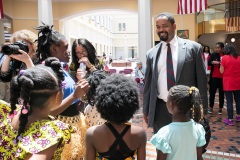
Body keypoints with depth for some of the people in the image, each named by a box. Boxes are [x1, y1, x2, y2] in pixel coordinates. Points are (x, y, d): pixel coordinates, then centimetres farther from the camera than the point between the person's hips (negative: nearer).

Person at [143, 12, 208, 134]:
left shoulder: (193, 47, -3)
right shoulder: (152, 53, 4)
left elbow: (201, 79, 0)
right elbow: (148, 84, 9)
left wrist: (202, 107, 0)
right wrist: (146, 110, 10)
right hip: (160, 110, 2)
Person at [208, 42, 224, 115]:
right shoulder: (213, 54, 1)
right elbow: (209, 63, -5)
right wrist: (213, 62, -25)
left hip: (222, 77, -1)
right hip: (214, 77, 1)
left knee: (221, 93, 7)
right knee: (212, 92, 4)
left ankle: (220, 108, 17)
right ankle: (211, 107, 15)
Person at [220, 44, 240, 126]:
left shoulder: (225, 58, -8)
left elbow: (221, 71, -6)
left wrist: (221, 62, 5)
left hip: (228, 83, -4)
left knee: (229, 101, -1)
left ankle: (230, 120, 3)